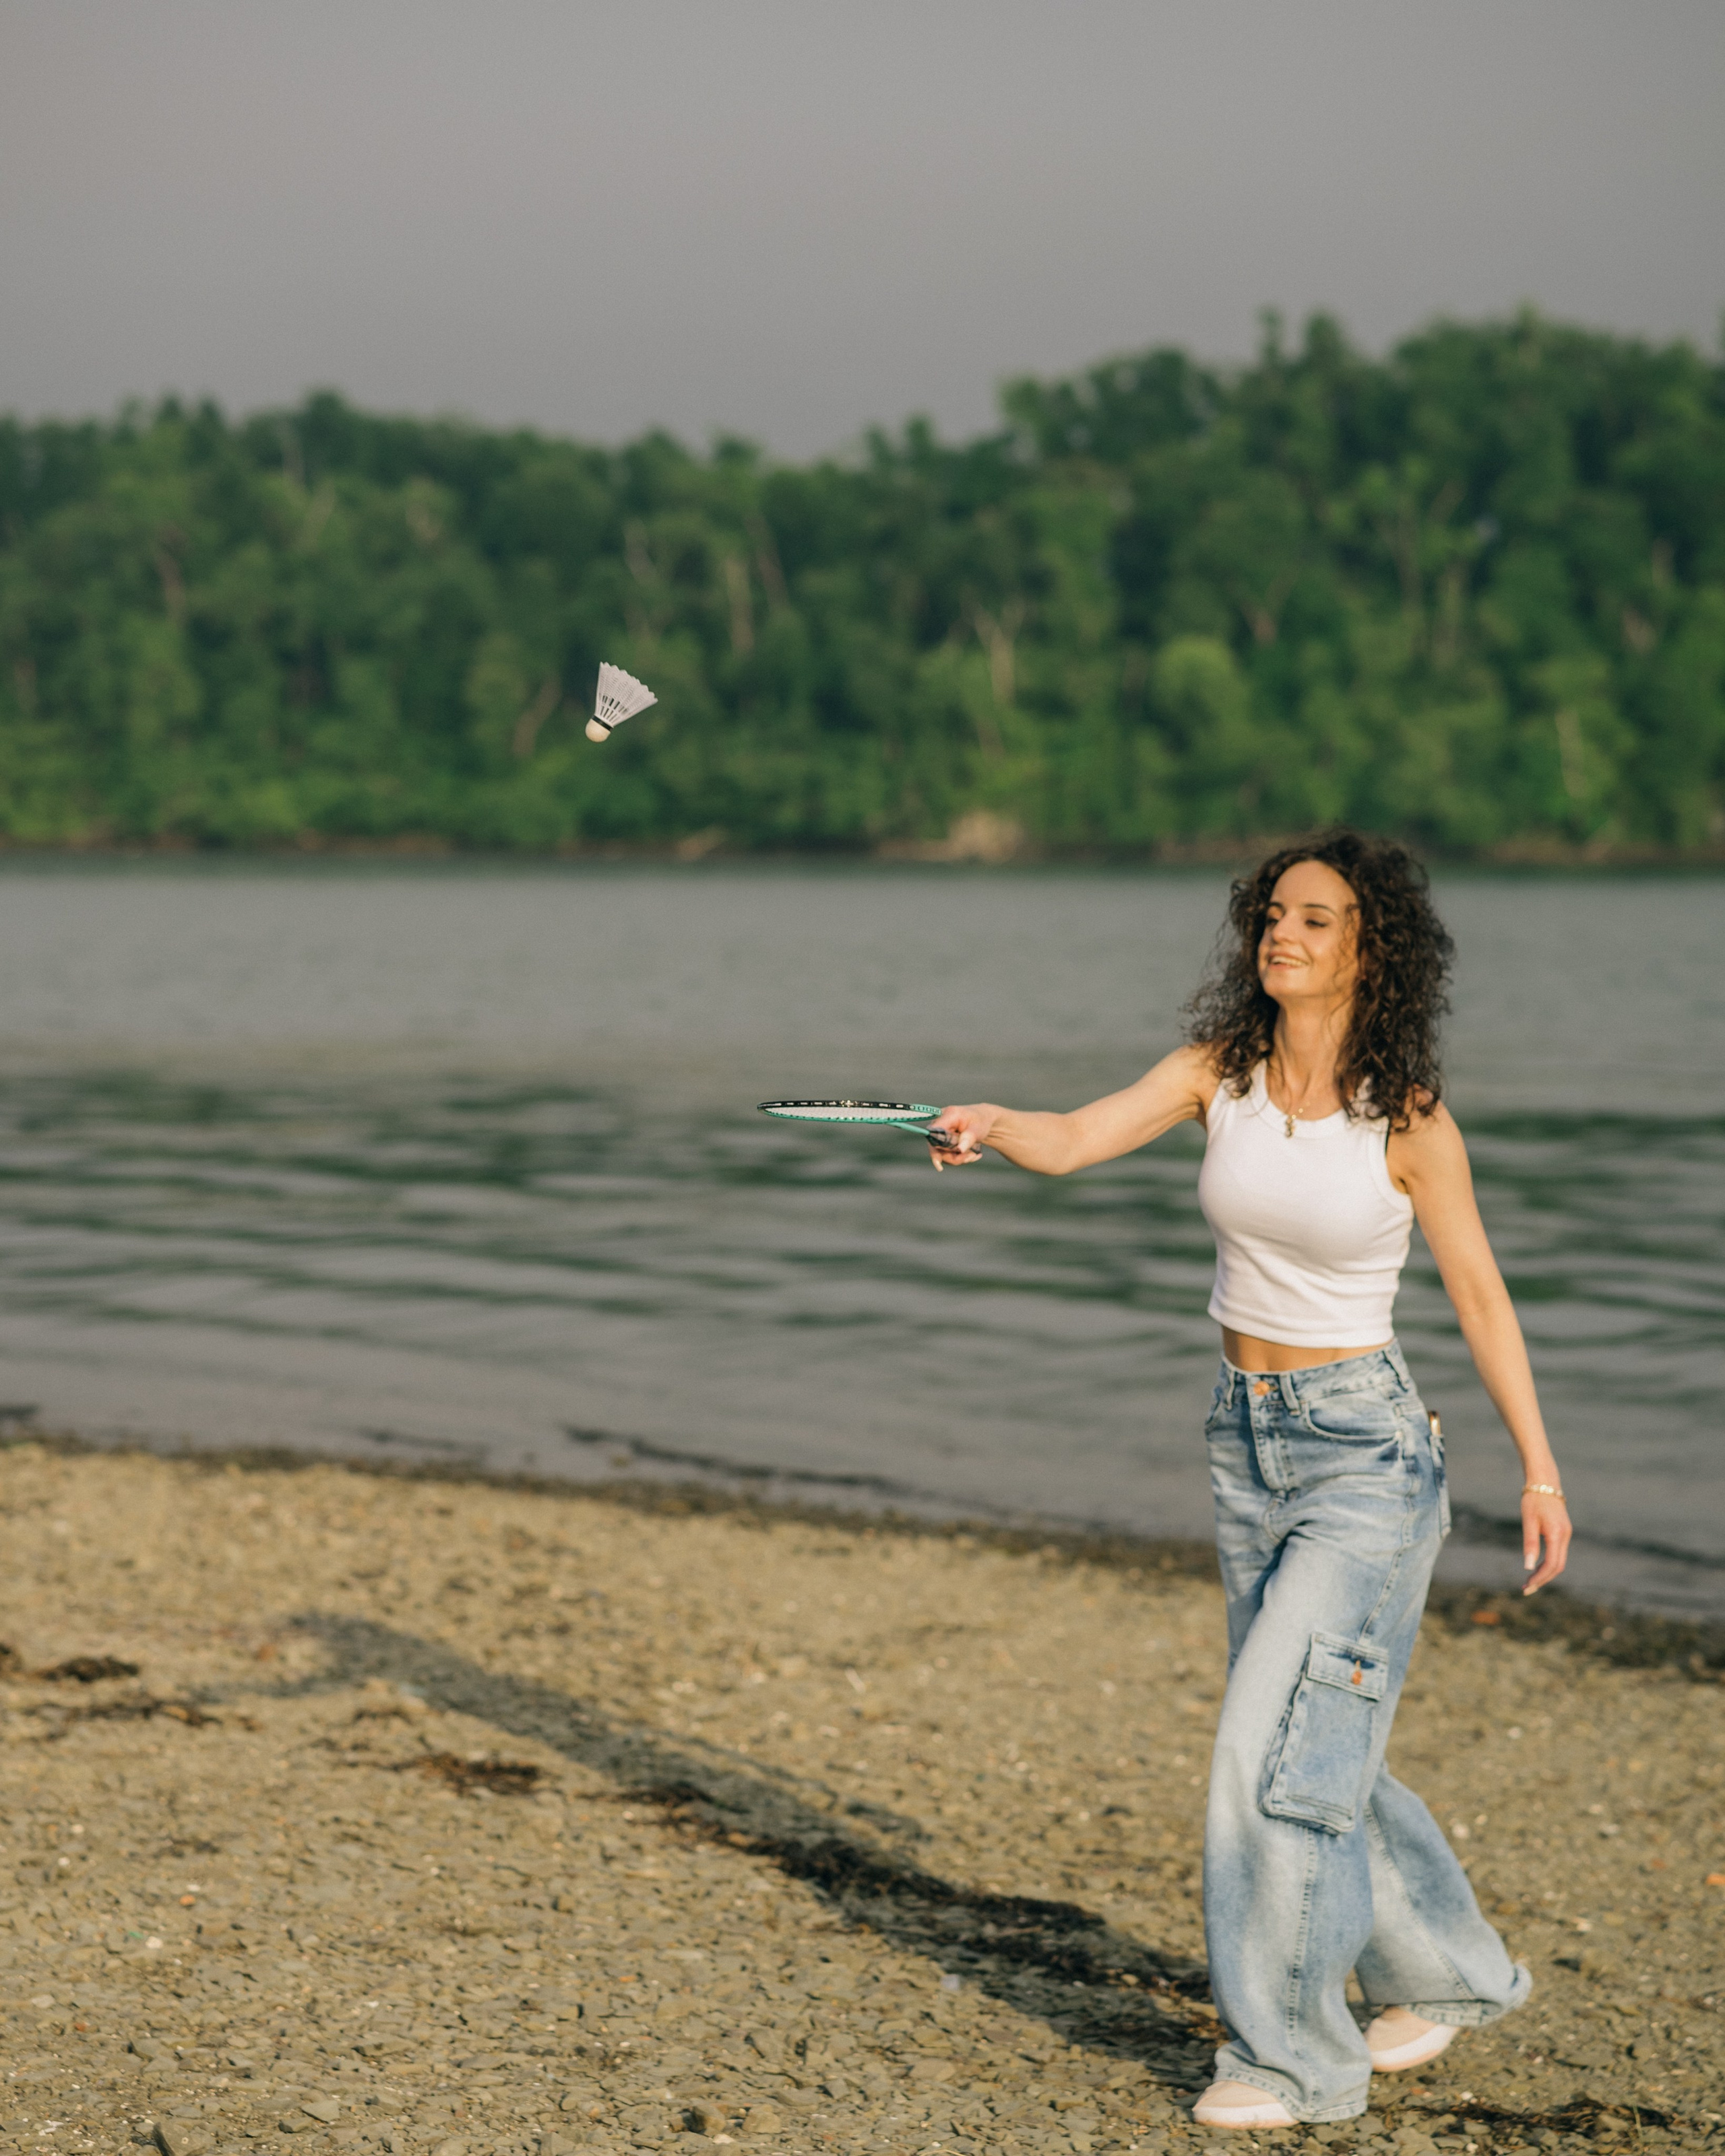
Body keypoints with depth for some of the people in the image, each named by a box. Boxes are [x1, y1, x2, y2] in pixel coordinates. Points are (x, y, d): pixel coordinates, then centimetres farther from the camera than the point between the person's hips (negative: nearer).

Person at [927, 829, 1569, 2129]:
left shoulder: (1407, 1119, -13)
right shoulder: (1219, 1075, -2)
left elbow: (1478, 1292, -4)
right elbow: (1076, 1138, -15)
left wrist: (1540, 1468, -2)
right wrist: (991, 1129, -38)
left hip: (1366, 1450, -6)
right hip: (1247, 1442, 6)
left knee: (1281, 1747, -11)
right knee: (1317, 1747, 16)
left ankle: (1293, 2056, 2)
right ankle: (1445, 1973, 36)